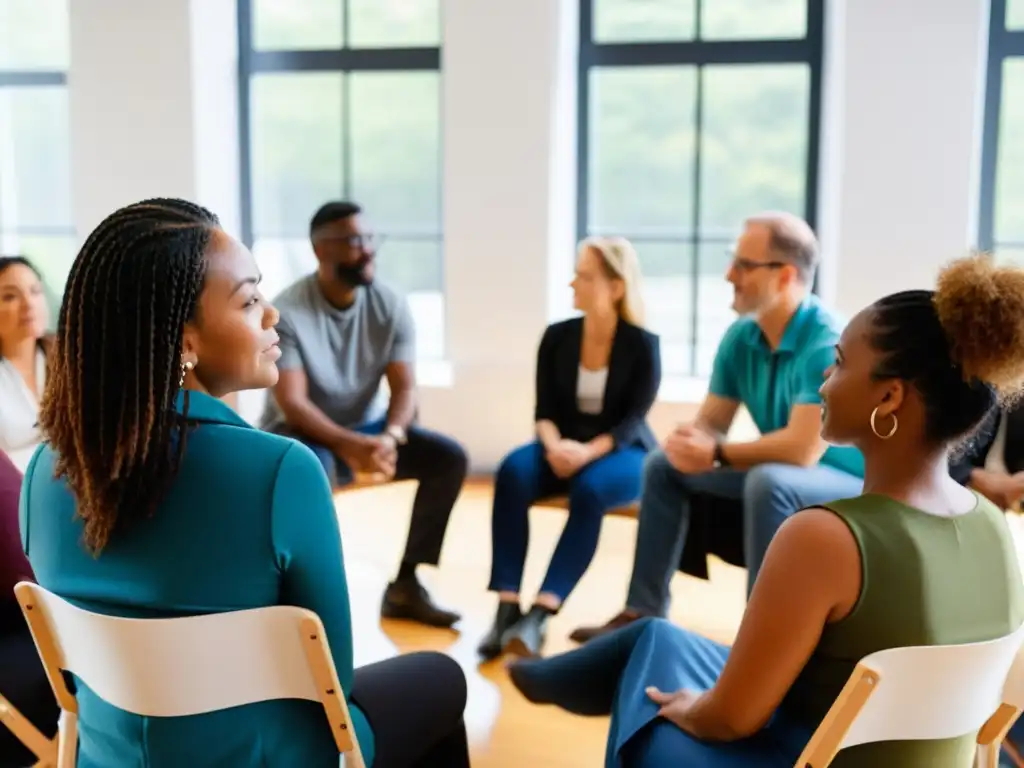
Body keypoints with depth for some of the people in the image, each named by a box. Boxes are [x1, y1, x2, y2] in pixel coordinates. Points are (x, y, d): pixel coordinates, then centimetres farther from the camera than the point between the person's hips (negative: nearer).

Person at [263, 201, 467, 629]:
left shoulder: (391, 305, -6)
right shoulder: (287, 311, -18)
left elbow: (404, 387, -11)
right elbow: (291, 403, -23)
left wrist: (389, 438, -33)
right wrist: (350, 445, -38)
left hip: (368, 427, 5)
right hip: (303, 433, -4)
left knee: (449, 458, -15)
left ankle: (404, 584, -6)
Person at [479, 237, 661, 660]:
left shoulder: (642, 345, -8)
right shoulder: (557, 337, 1)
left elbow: (632, 422, -13)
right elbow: (544, 411, -1)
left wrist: (587, 452, -31)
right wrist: (554, 446, -23)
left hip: (622, 453, -3)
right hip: (563, 448, 3)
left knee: (589, 489, -38)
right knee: (512, 471, -30)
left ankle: (539, 615, -42)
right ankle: (507, 608, -35)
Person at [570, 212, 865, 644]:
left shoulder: (826, 343, -28)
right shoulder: (740, 337, -4)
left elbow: (803, 450, -33)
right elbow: (710, 422, 1)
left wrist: (717, 454, -22)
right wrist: (690, 443, -24)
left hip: (853, 484, -8)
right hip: (779, 473, 8)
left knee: (769, 482, -38)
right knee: (664, 464, 6)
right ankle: (643, 613, 7)